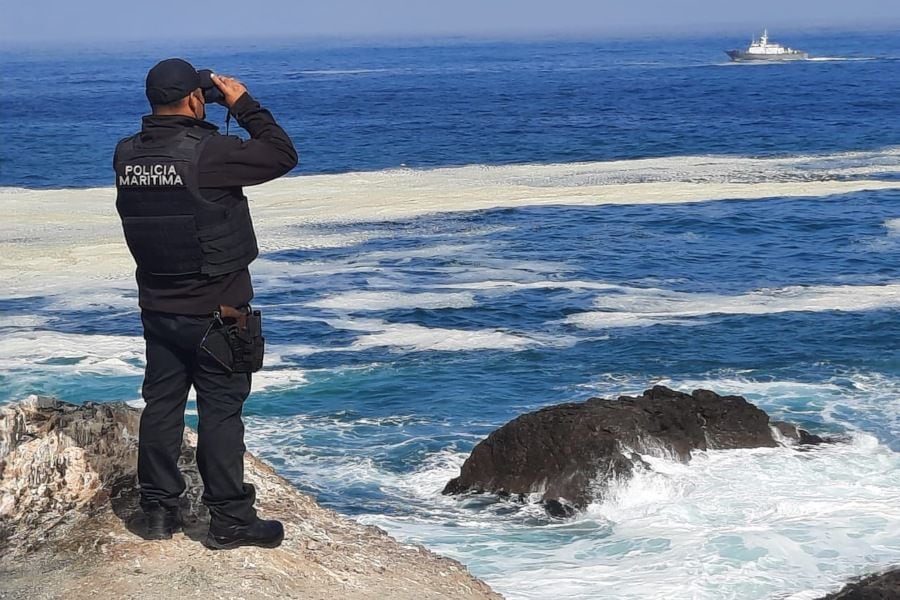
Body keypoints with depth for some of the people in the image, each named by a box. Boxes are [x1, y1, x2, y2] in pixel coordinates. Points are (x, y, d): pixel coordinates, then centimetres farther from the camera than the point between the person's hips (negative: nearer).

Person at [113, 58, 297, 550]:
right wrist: (243, 104, -3)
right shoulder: (208, 153, -20)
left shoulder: (127, 155, -1)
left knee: (161, 405, 12)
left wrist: (194, 121, 13)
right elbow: (283, 155, -11)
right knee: (220, 410, 1)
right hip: (214, 312, -6)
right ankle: (230, 519, 6)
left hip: (157, 307, 6)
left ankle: (159, 511, 20)